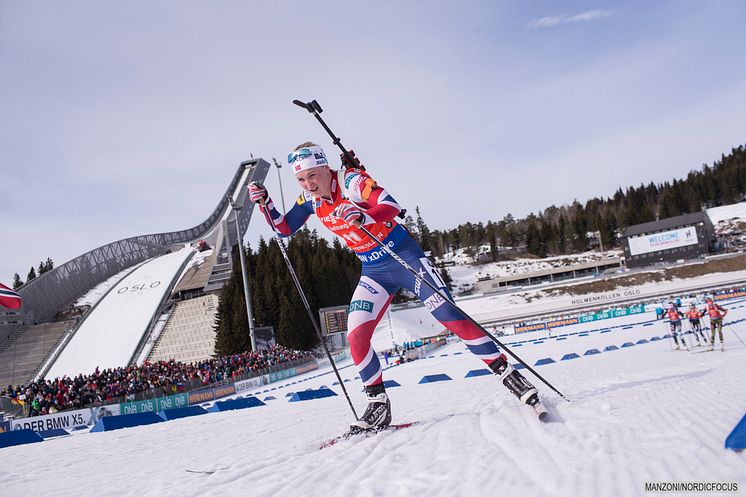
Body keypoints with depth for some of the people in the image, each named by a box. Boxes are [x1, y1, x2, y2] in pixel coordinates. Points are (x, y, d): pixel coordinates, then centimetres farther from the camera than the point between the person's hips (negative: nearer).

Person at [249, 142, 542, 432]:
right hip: (373, 272, 6)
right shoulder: (309, 200, 1)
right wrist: (265, 203, -4)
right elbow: (284, 229, 13)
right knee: (355, 336, -10)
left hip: (404, 256, -5)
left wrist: (363, 217, -48)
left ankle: (507, 373, -2)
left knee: (451, 317, -12)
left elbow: (391, 206, -29)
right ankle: (378, 405, 3)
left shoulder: (351, 180, -18)